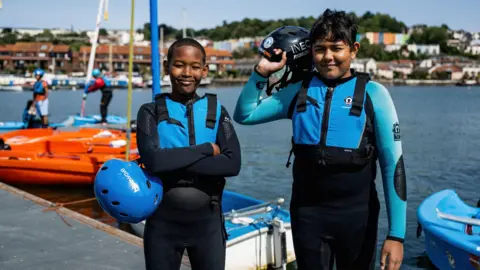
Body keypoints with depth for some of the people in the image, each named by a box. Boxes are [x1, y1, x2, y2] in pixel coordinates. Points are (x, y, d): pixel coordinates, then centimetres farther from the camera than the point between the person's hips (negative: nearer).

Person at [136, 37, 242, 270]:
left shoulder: (216, 111, 1)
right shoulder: (151, 112, -2)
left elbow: (232, 164, -13)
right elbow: (152, 160, -19)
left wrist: (172, 162, -18)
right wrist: (207, 149, -14)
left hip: (208, 222, 1)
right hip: (163, 222, -1)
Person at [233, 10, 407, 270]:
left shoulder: (373, 93, -5)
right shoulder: (299, 90, 3)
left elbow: (393, 165, -6)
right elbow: (244, 115, 11)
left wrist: (396, 234, -10)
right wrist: (262, 72, -2)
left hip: (356, 213, -2)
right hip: (307, 212, 2)